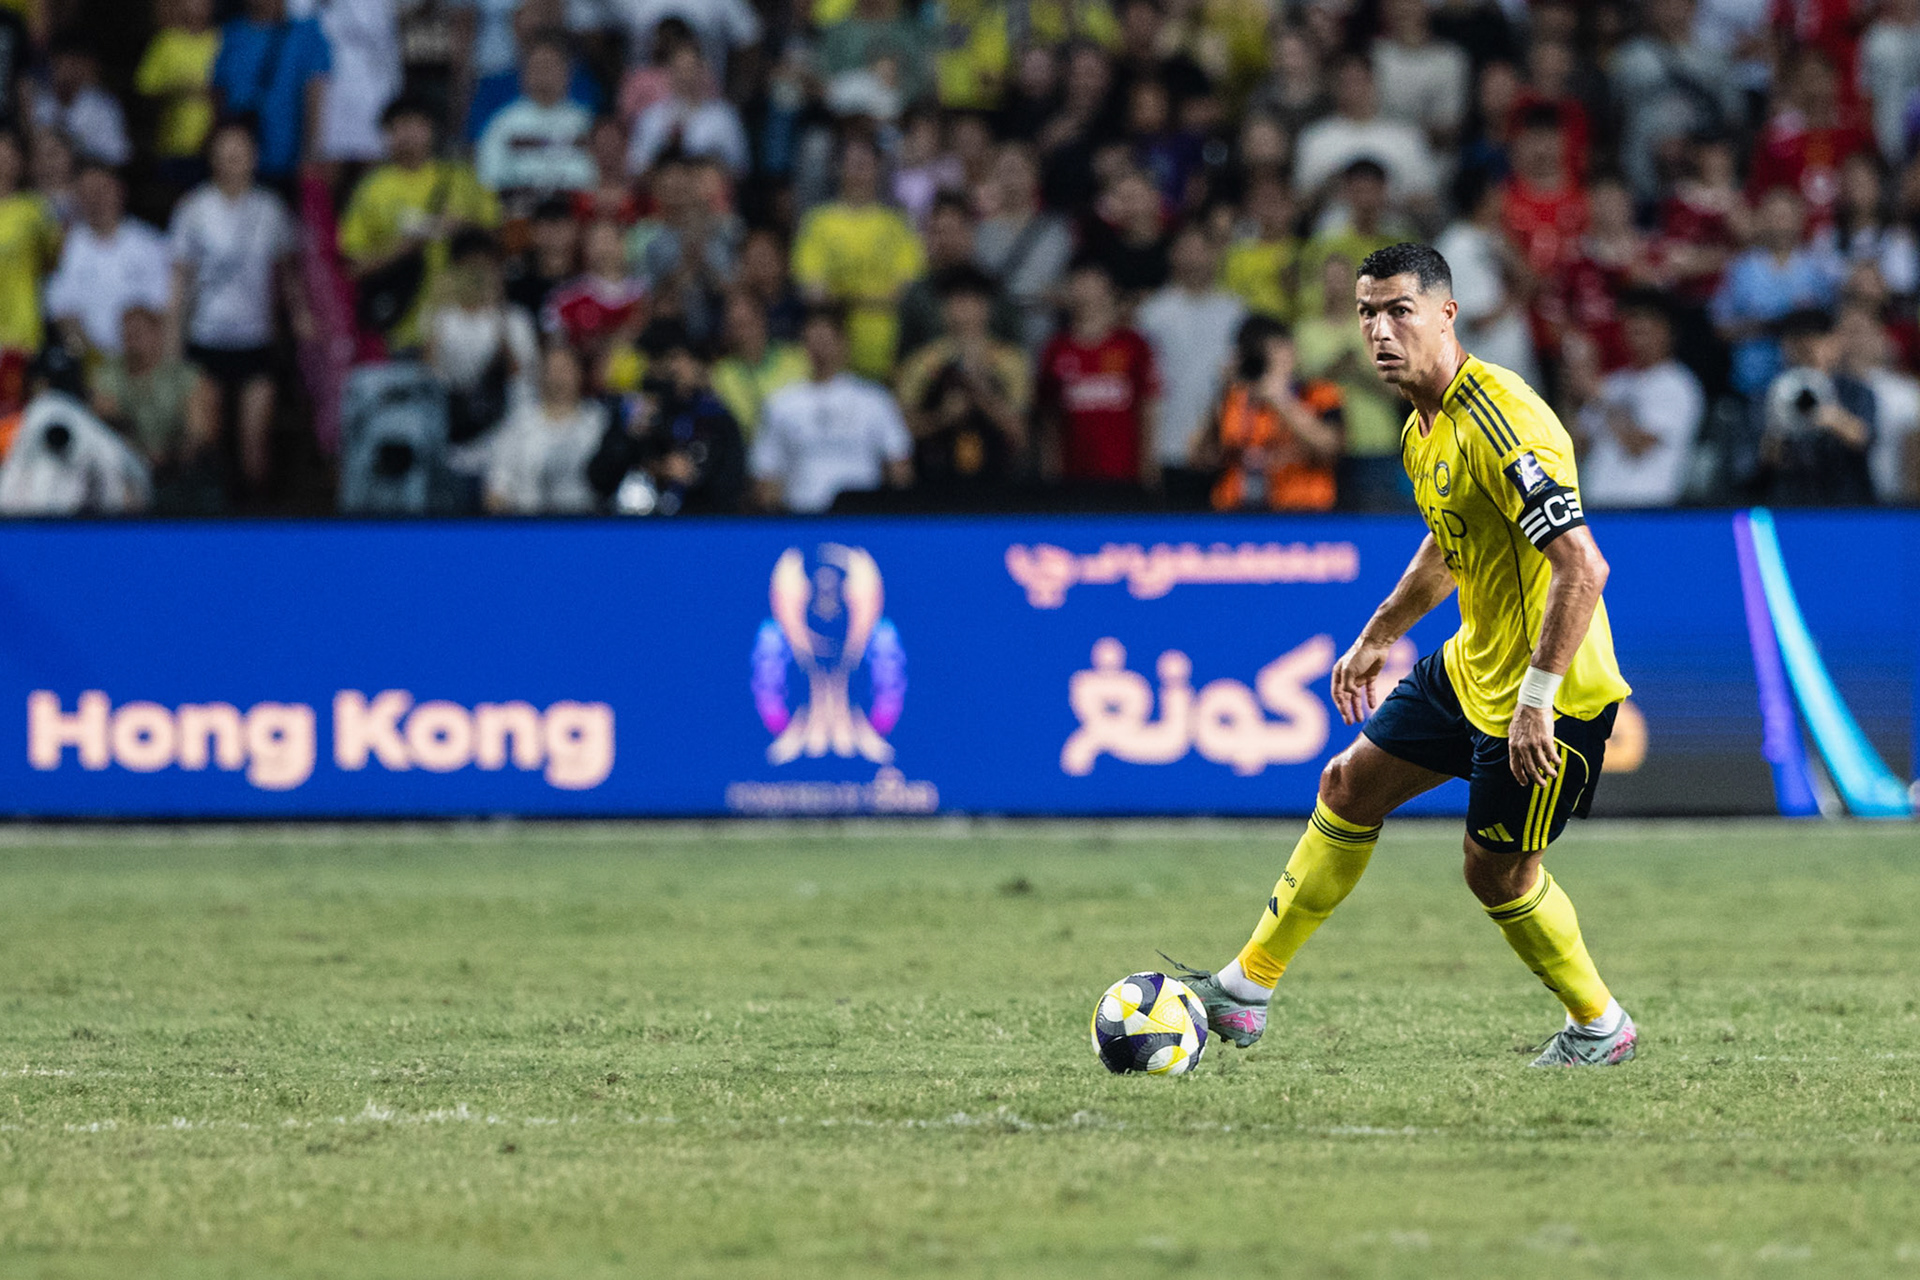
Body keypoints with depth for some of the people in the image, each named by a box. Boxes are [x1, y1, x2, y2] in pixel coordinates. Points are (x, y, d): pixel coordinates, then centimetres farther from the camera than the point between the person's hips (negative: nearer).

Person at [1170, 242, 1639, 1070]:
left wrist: (1536, 698, -32)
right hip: (1473, 664, 10)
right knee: (1350, 786, 14)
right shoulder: (1426, 422, 4)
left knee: (1497, 870, 1)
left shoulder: (1500, 421, -27)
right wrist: (1379, 636, 27)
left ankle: (1599, 1029, 23)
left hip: (1553, 691, -10)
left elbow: (1582, 566, -32)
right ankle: (1248, 988, 22)